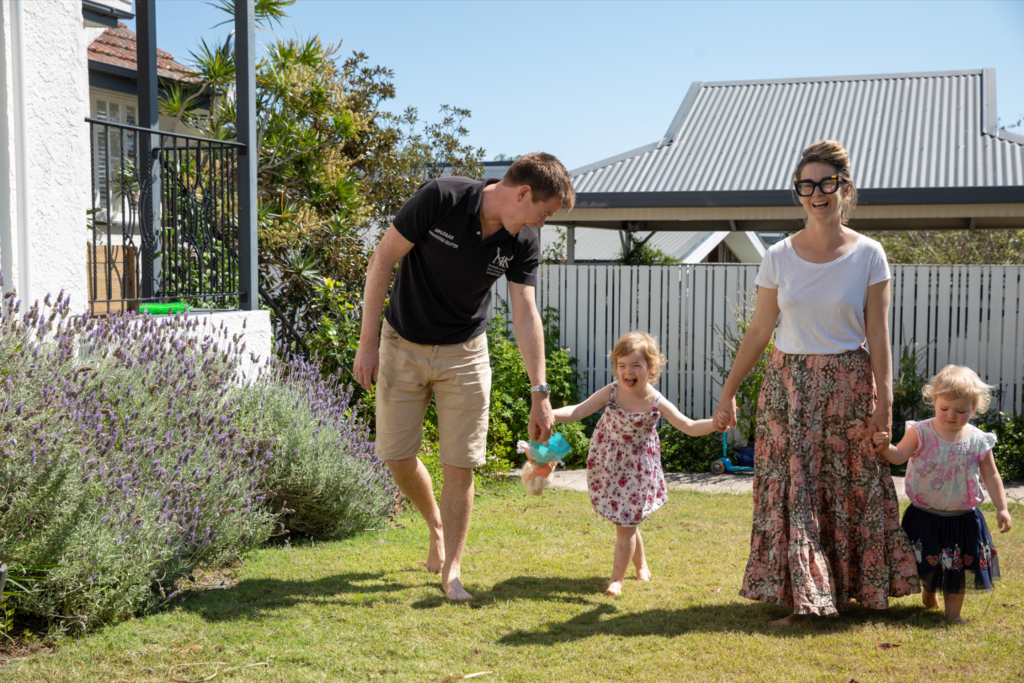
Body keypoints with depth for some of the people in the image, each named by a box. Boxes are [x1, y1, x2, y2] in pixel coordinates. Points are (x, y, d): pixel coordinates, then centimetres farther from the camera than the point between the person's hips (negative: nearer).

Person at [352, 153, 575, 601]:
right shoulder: (440, 198, -22)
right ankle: (436, 526, 31)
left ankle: (450, 569, 11)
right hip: (403, 345, -1)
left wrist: (539, 392, -17)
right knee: (396, 454, 2)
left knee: (460, 464, -2)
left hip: (464, 353, 2)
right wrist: (367, 343, -16)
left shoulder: (523, 242, -11)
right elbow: (383, 260, -16)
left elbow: (526, 316, -11)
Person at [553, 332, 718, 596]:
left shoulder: (656, 403, -19)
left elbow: (691, 427, -16)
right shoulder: (610, 393, -17)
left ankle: (617, 579, 14)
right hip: (608, 462, 2)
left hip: (637, 467, -2)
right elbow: (577, 411, -17)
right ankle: (641, 566, 38)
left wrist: (715, 423, -34)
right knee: (626, 520, 14)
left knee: (625, 523, -1)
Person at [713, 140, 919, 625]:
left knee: (850, 488, 5)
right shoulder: (779, 257, 0)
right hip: (789, 384, 1)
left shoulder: (868, 256, -3)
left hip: (847, 384, -1)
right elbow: (758, 332, 5)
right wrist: (728, 394, 5)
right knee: (790, 489, 1)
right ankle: (798, 596, 12)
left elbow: (878, 335, -3)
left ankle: (853, 588, 23)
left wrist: (884, 399, -10)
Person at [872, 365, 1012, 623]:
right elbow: (899, 456, -20)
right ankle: (928, 592, 43)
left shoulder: (978, 441, -6)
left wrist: (1002, 508, -2)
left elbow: (991, 476, 2)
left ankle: (953, 614, 25)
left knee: (957, 569, 10)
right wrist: (885, 448, -41)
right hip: (924, 516, -1)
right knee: (926, 564, 13)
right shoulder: (921, 432, -11)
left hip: (962, 518, 1)